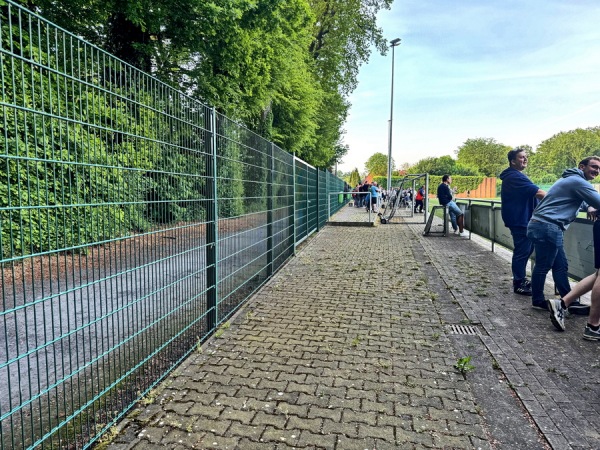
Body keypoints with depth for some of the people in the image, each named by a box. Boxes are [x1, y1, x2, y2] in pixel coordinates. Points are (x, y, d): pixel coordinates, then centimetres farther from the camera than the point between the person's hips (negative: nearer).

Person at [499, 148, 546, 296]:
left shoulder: (512, 176, 17)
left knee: (526, 249, 18)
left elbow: (530, 194, 24)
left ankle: (520, 279, 30)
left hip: (522, 219, 11)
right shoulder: (515, 177, -18)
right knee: (522, 252, -3)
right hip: (520, 220, -11)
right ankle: (518, 285, 6)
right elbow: (538, 193, -22)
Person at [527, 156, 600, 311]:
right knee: (543, 266, -1)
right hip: (547, 227, -11)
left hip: (544, 226, 11)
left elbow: (578, 199, 32)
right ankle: (538, 301, 10)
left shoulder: (570, 179, 23)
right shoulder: (578, 181, -10)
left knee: (561, 265, 12)